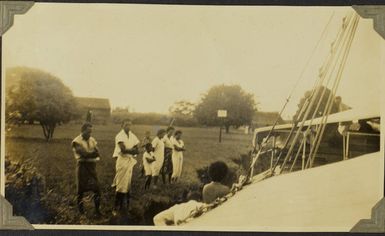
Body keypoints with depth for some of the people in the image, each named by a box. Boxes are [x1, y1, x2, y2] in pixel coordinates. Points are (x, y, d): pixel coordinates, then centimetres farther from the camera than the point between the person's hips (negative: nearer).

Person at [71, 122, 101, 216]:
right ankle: (81, 210, 19)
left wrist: (89, 154, -18)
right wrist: (93, 152, -7)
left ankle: (97, 210, 14)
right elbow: (85, 154, -21)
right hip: (82, 167, -5)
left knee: (96, 189, 4)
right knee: (81, 190, 6)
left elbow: (97, 154, -2)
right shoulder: (76, 142, -9)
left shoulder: (92, 140, 9)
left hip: (92, 166, 5)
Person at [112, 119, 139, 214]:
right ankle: (116, 208, 1)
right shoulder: (120, 136, -9)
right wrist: (132, 150, -6)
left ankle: (121, 206, 19)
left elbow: (137, 150, 4)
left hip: (130, 161, 6)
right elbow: (123, 150, -19)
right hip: (122, 161, -6)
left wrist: (129, 150, -13)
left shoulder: (132, 136, 10)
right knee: (121, 185, -6)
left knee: (127, 184, 9)